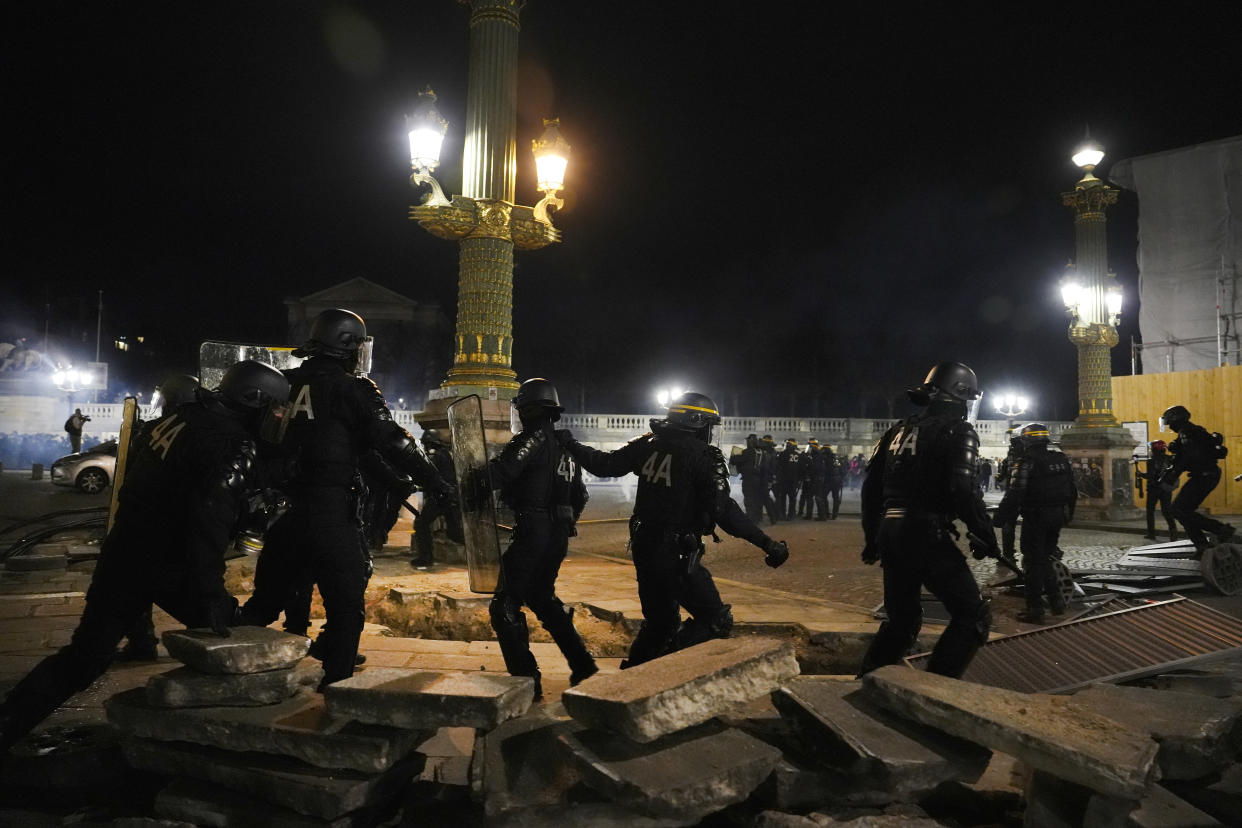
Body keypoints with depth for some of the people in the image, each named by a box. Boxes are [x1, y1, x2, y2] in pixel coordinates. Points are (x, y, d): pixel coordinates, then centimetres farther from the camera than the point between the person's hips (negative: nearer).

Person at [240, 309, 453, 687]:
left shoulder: (284, 384, 11)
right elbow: (394, 444, -11)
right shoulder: (353, 389, -7)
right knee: (346, 604, 3)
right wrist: (438, 486, -8)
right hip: (329, 510, -6)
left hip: (281, 507, 6)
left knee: (268, 597, 20)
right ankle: (336, 683, 4)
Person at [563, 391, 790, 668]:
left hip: (643, 549, 7)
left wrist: (571, 445, 29)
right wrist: (767, 544, -15)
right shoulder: (702, 455, -13)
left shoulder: (648, 444, 5)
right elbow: (723, 510, -19)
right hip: (676, 556, -7)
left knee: (658, 622, 23)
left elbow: (606, 464, 12)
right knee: (716, 622, 1)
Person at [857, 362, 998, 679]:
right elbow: (964, 491, -17)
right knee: (973, 617, 2)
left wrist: (872, 538, 23)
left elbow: (871, 487, 17)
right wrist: (985, 537, -7)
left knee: (902, 618, 21)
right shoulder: (958, 430, -4)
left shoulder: (900, 429, 17)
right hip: (927, 534, -7)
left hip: (890, 532, 8)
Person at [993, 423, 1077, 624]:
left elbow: (1015, 493, -21)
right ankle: (1056, 600, 20)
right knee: (1046, 558, 20)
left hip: (1036, 517, -7)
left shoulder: (1027, 460, -14)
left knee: (1034, 561, -1)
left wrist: (1001, 517, -16)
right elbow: (1072, 491, 17)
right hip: (1058, 516, 7)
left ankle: (1035, 609, 2)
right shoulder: (1061, 458, 10)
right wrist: (1068, 514, 26)